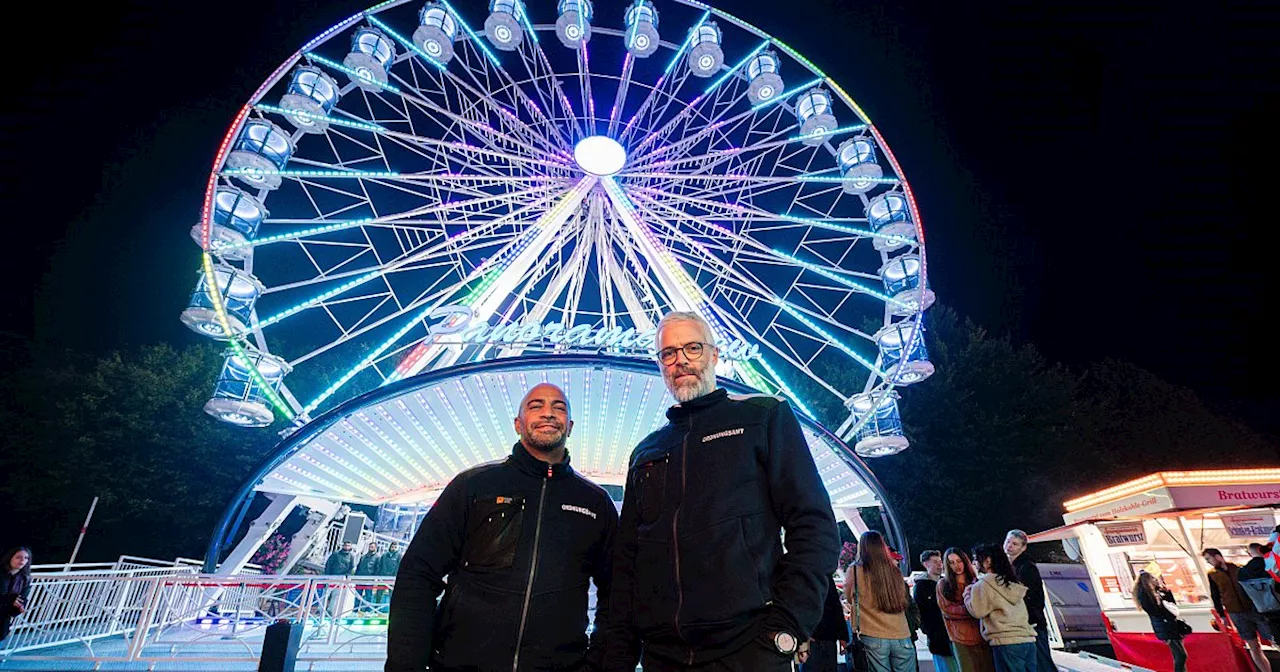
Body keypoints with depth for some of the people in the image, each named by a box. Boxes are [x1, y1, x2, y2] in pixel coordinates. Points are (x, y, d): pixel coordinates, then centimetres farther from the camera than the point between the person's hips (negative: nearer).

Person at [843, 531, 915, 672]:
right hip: (901, 636, 3)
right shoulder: (894, 570, 7)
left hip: (874, 638, -3)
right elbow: (904, 601, 18)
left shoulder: (855, 570, -2)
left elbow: (849, 598, 12)